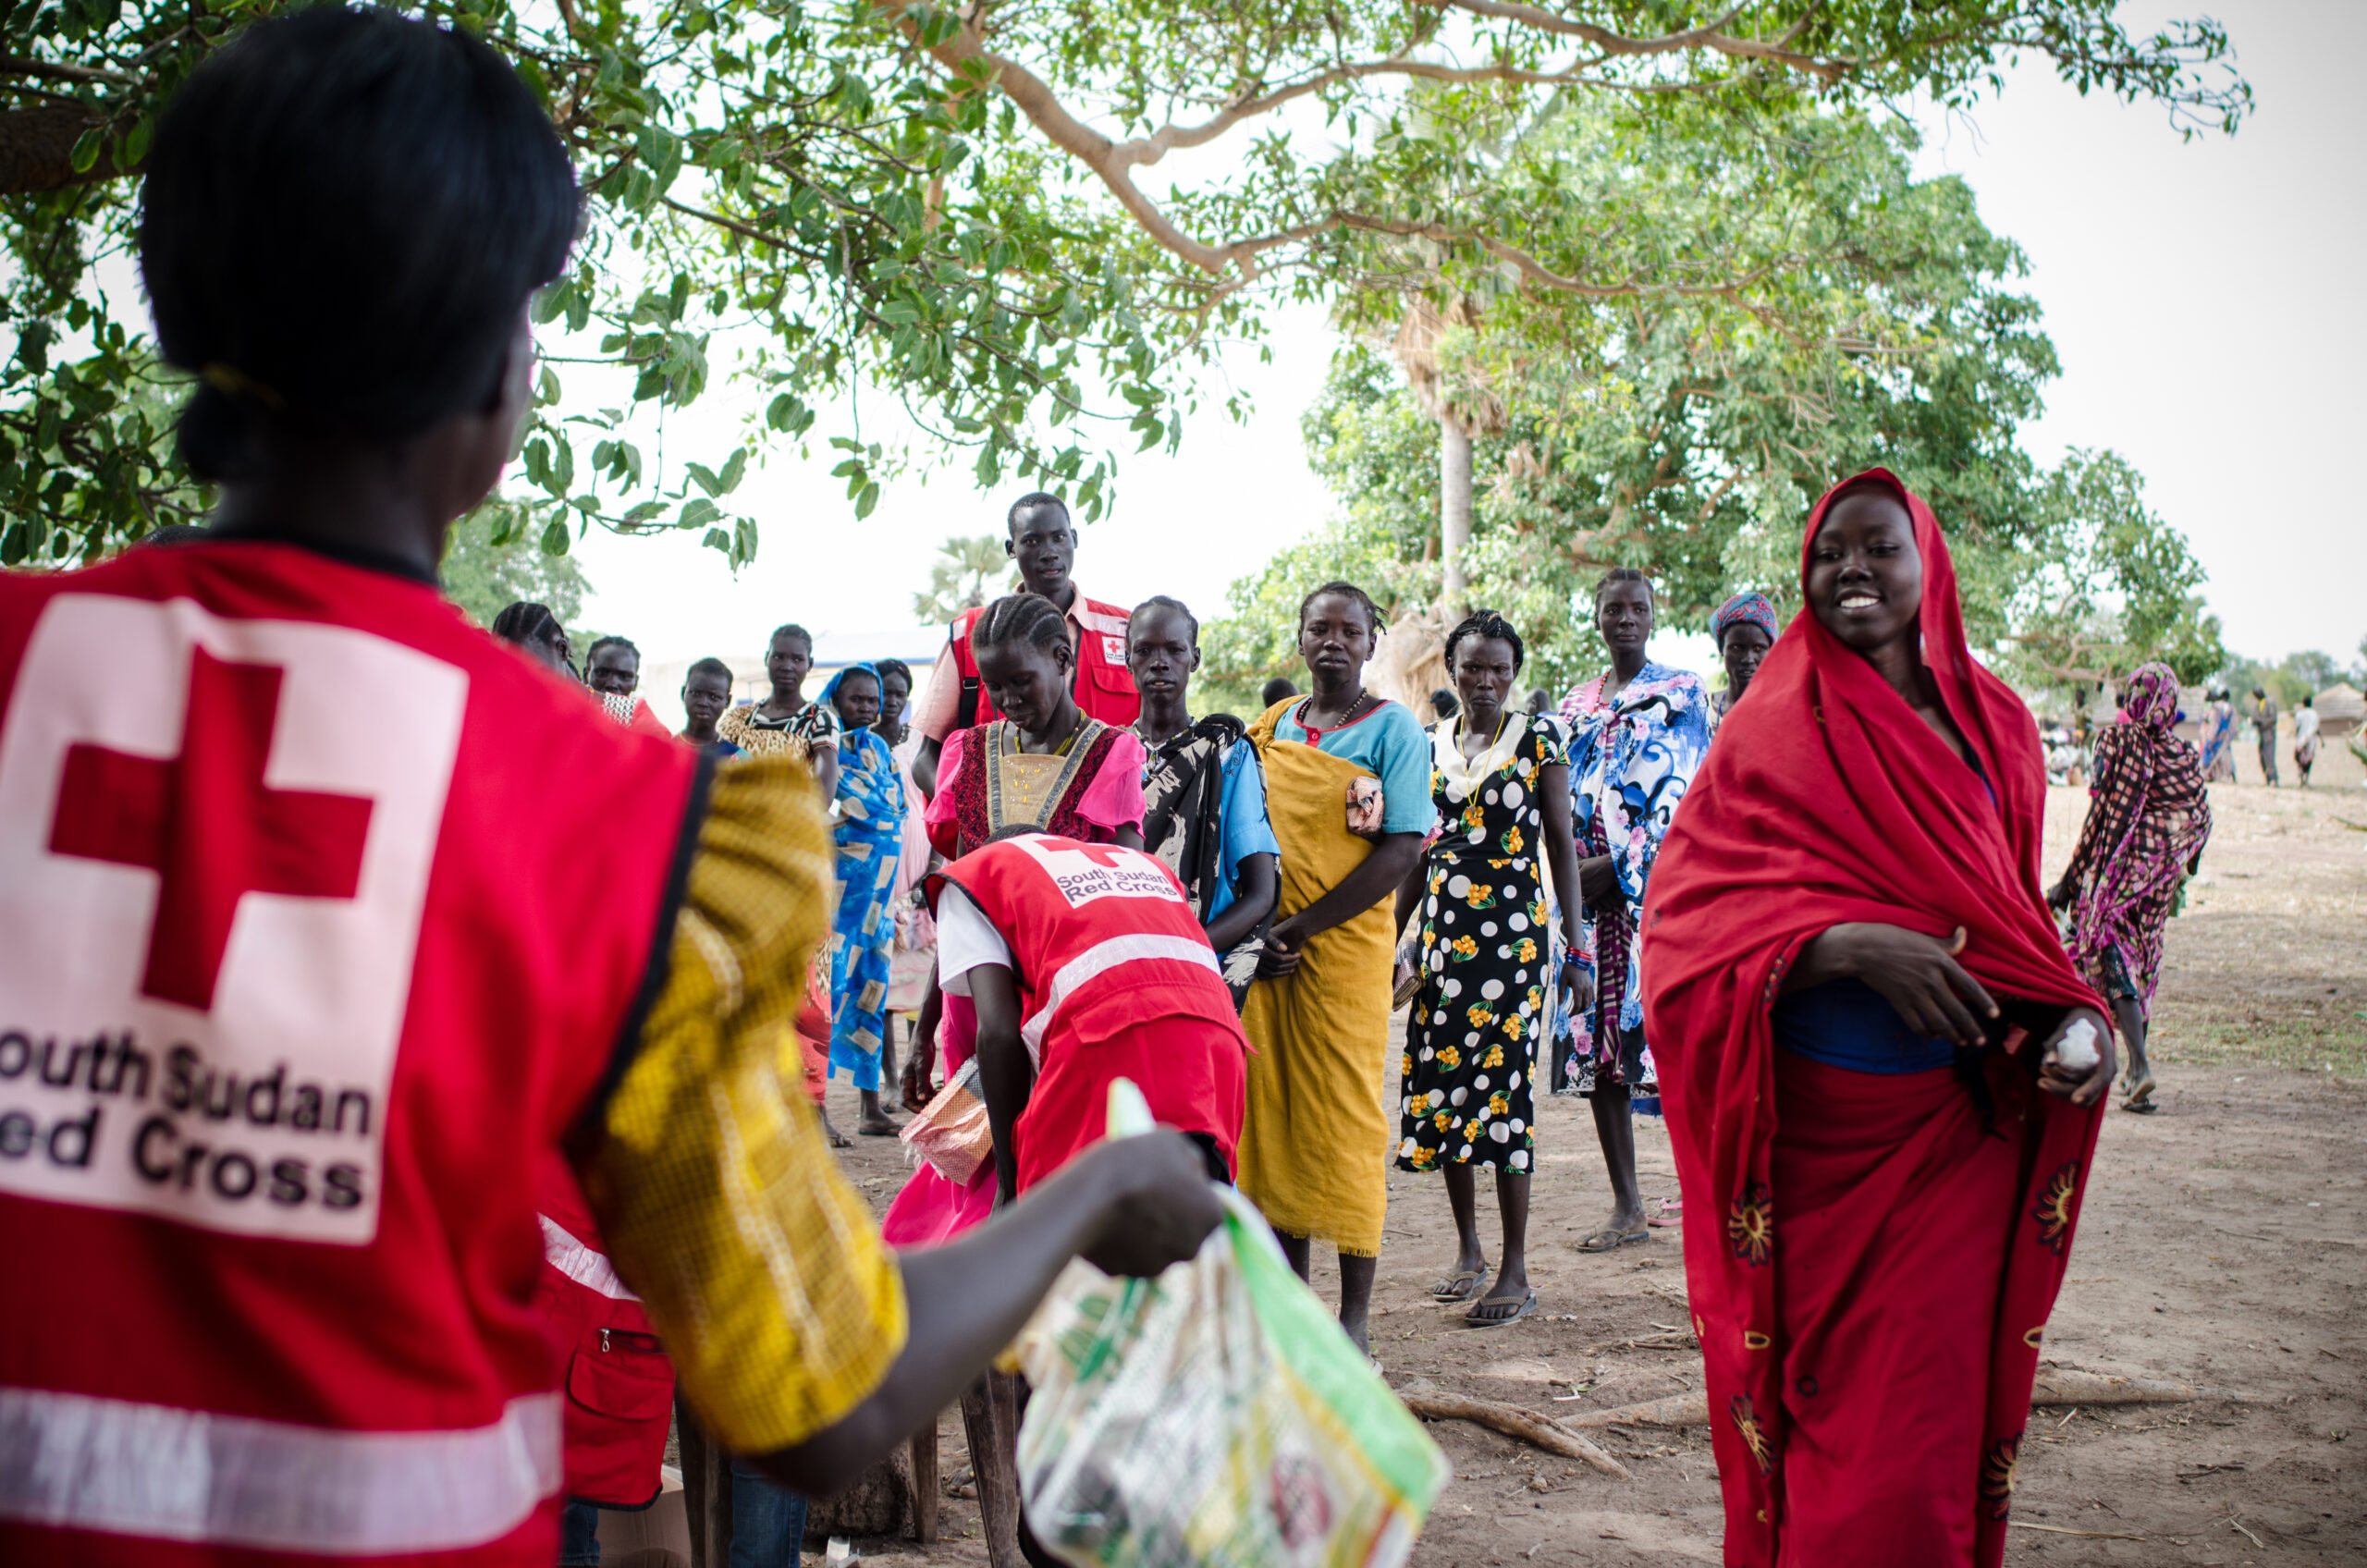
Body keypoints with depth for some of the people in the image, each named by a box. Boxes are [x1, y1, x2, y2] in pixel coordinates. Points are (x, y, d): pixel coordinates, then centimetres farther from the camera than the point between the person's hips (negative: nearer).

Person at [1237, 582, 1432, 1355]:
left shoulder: (1393, 728, -1)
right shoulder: (1269, 727, 13)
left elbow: (1402, 850, -10)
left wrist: (1301, 927, -15)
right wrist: (1256, 932, -2)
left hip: (1347, 946, -4)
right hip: (1269, 955, 5)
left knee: (1345, 1118, -3)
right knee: (1274, 1111, 7)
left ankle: (1354, 1315, 4)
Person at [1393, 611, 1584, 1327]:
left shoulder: (1539, 738, 0)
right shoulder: (1429, 746, 11)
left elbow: (1562, 842, 0)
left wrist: (1573, 940, -5)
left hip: (1514, 933, -4)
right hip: (1441, 931, 5)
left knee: (1504, 1084, -8)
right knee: (1439, 1082, 5)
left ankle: (1515, 1270, -1)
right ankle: (1468, 1250, 20)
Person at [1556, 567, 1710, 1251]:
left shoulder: (1682, 692, 4)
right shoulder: (1576, 703, 18)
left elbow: (1682, 797, -5)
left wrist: (1616, 865, -12)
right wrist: (1575, 872, 0)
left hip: (1655, 885, -5)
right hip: (1590, 888, 5)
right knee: (1596, 1041, 3)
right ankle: (1626, 1206, 10)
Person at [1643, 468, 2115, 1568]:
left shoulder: (1992, 725, 10)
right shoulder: (1774, 732, 0)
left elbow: (2013, 916, 18)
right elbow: (1690, 916, -10)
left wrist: (2075, 1015, -2)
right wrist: (1854, 945, -24)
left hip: (1957, 1134, 3)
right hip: (1816, 1135, -2)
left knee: (1932, 1414, 5)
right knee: (1822, 1406, 5)